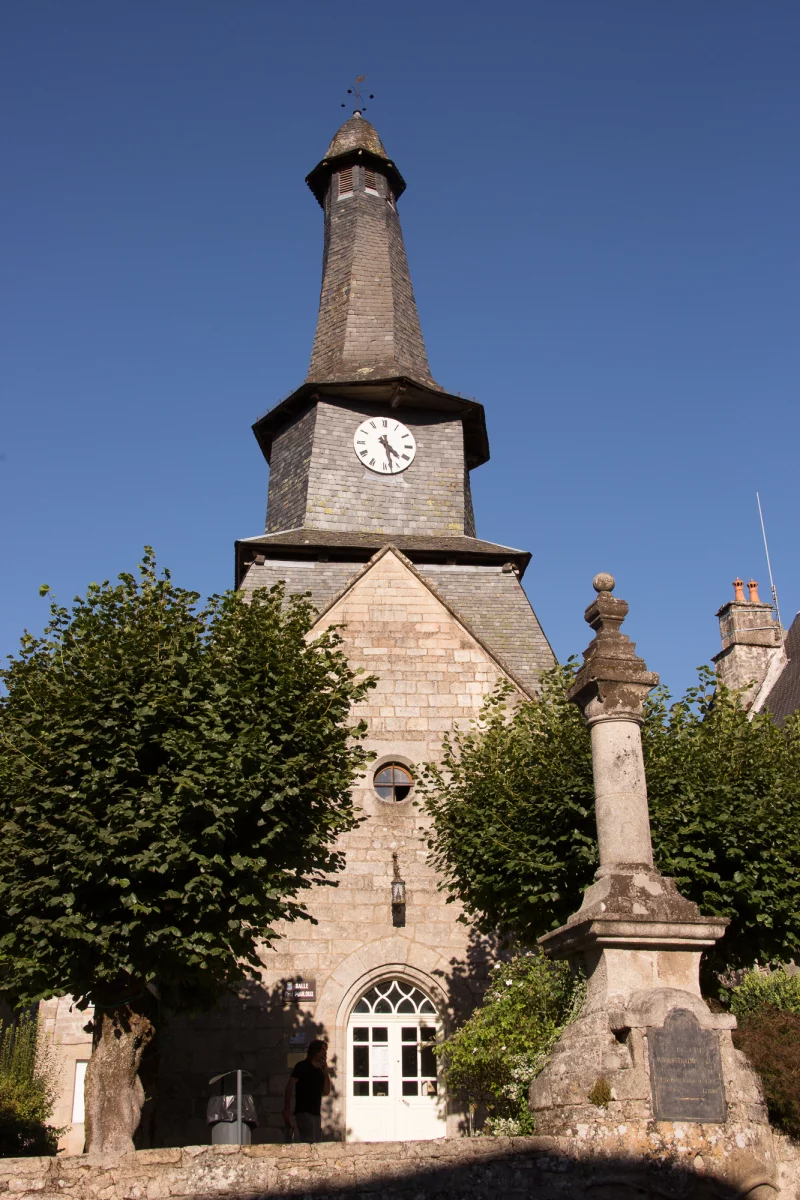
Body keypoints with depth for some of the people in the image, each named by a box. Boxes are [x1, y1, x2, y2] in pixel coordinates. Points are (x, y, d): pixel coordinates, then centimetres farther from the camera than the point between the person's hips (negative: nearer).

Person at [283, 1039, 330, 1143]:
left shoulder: (320, 1071, 18)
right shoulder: (302, 1066, -2)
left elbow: (326, 1092, 12)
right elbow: (289, 1087, -8)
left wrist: (326, 1071, 4)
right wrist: (287, 1110, -15)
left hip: (316, 1113, 7)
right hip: (304, 1112, -7)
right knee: (309, 1143, -18)